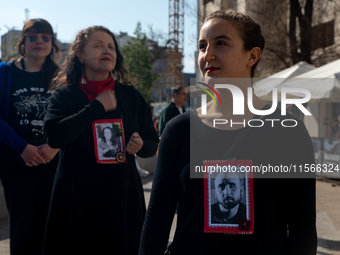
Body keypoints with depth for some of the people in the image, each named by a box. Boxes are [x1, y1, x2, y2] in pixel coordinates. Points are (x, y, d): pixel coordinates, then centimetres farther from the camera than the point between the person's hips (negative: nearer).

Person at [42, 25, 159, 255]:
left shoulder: (131, 96, 8)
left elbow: (152, 144, 13)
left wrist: (140, 146, -10)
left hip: (123, 195, 2)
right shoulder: (65, 95, 1)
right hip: (77, 197, -2)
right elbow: (54, 135, -17)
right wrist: (98, 107, -13)